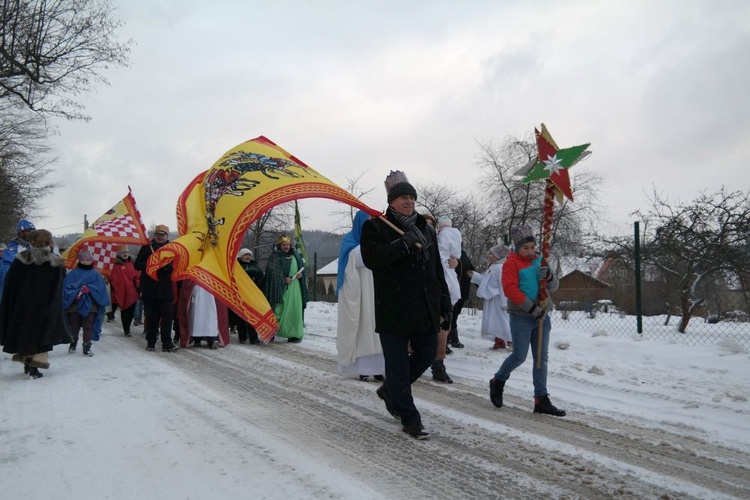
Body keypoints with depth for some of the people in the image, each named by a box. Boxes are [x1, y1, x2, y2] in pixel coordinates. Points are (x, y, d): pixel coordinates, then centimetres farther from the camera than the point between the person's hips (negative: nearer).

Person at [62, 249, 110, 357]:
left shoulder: (95, 274, 2)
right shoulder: (73, 274, 1)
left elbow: (100, 289, -3)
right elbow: (66, 287, -4)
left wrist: (89, 289, -19)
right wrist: (77, 293, -20)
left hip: (90, 305, -1)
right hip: (74, 305, 1)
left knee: (88, 327, 1)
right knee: (74, 326, 14)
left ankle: (87, 346, 6)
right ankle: (73, 343, 36)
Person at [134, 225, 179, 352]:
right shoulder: (147, 248, 8)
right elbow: (137, 265, 3)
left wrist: (166, 266, -19)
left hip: (166, 290, 0)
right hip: (149, 289, 1)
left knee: (167, 316, -3)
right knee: (151, 317, 6)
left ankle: (167, 343, 1)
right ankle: (150, 342, 16)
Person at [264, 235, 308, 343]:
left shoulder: (295, 255, 15)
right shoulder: (275, 257, -1)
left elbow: (302, 268, 20)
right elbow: (272, 271, -9)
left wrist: (301, 274, -2)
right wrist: (283, 279, -19)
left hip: (294, 288, 5)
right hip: (280, 288, -5)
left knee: (294, 311, 2)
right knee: (280, 310, -9)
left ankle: (294, 334, 7)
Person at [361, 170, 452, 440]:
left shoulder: (426, 229, 14)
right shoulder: (375, 227, -1)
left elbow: (438, 272, 15)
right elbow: (370, 258, -19)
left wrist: (445, 306, 12)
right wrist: (404, 244, -23)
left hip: (425, 308, 6)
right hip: (393, 309, -5)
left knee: (426, 355, 12)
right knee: (398, 363, 0)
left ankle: (390, 390, 36)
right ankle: (410, 419, 14)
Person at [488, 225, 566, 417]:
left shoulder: (539, 261, 10)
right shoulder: (511, 263, -8)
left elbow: (554, 287, 10)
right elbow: (510, 289, -17)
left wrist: (549, 277, -14)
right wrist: (532, 308, -20)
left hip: (542, 316, 6)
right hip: (521, 317, -6)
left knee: (541, 358, 6)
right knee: (519, 356, -1)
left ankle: (541, 399, 12)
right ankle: (498, 382, 25)